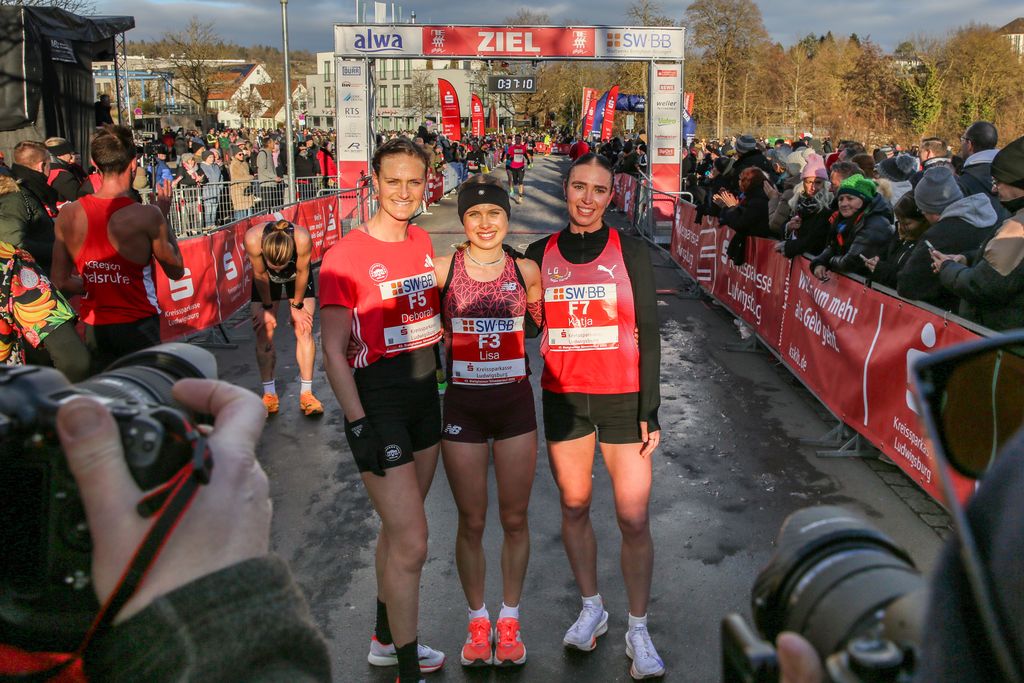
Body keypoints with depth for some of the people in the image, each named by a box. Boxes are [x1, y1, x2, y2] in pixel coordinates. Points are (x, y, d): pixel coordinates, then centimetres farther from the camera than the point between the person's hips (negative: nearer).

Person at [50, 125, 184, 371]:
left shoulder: (68, 215, -4)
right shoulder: (146, 215, -16)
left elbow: (60, 281, 2)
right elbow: (176, 271, -3)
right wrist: (164, 216, 3)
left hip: (94, 327, 4)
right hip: (137, 325, -4)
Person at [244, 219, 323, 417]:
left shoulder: (302, 239, -42)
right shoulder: (253, 239, -40)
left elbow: (302, 273, -23)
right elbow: (260, 275, -21)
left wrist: (297, 306, -10)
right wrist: (267, 308, -10)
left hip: (298, 279, -1)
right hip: (266, 282, 1)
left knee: (304, 330, -7)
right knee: (264, 333, -4)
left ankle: (306, 393, 0)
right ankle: (269, 393, 7)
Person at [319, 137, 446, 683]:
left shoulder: (423, 243, 7)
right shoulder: (346, 255, -14)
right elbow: (332, 350, -13)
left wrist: (444, 384, 16)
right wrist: (358, 425, -18)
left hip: (425, 393, 7)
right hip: (377, 400, -7)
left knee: (399, 528, 19)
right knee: (411, 544, -5)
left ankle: (386, 639, 38)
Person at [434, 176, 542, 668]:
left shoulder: (526, 271, 0)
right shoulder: (442, 270, -5)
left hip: (515, 402, 1)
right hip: (462, 405, -1)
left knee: (514, 519, 9)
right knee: (471, 522, 8)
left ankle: (509, 618, 29)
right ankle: (477, 620, 29)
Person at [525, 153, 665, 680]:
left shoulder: (629, 251, -1)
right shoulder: (540, 255, 5)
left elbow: (648, 335, -2)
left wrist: (650, 410, -6)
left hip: (623, 398, -2)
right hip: (562, 398, 2)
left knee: (634, 518, -2)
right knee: (573, 506, 11)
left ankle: (638, 632, 16)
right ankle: (591, 610, 32)